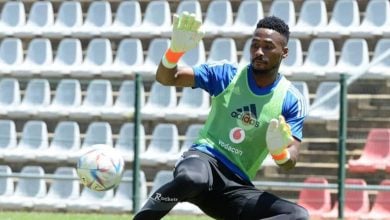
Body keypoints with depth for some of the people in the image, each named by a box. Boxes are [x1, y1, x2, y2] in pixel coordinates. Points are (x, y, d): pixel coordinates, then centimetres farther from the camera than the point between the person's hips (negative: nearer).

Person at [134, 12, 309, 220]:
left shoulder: (292, 101, 3)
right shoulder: (226, 74, 2)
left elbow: (290, 162, -1)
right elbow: (166, 77, -3)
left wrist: (279, 152, -26)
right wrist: (176, 50, -25)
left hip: (237, 187, 2)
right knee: (192, 178, -42)